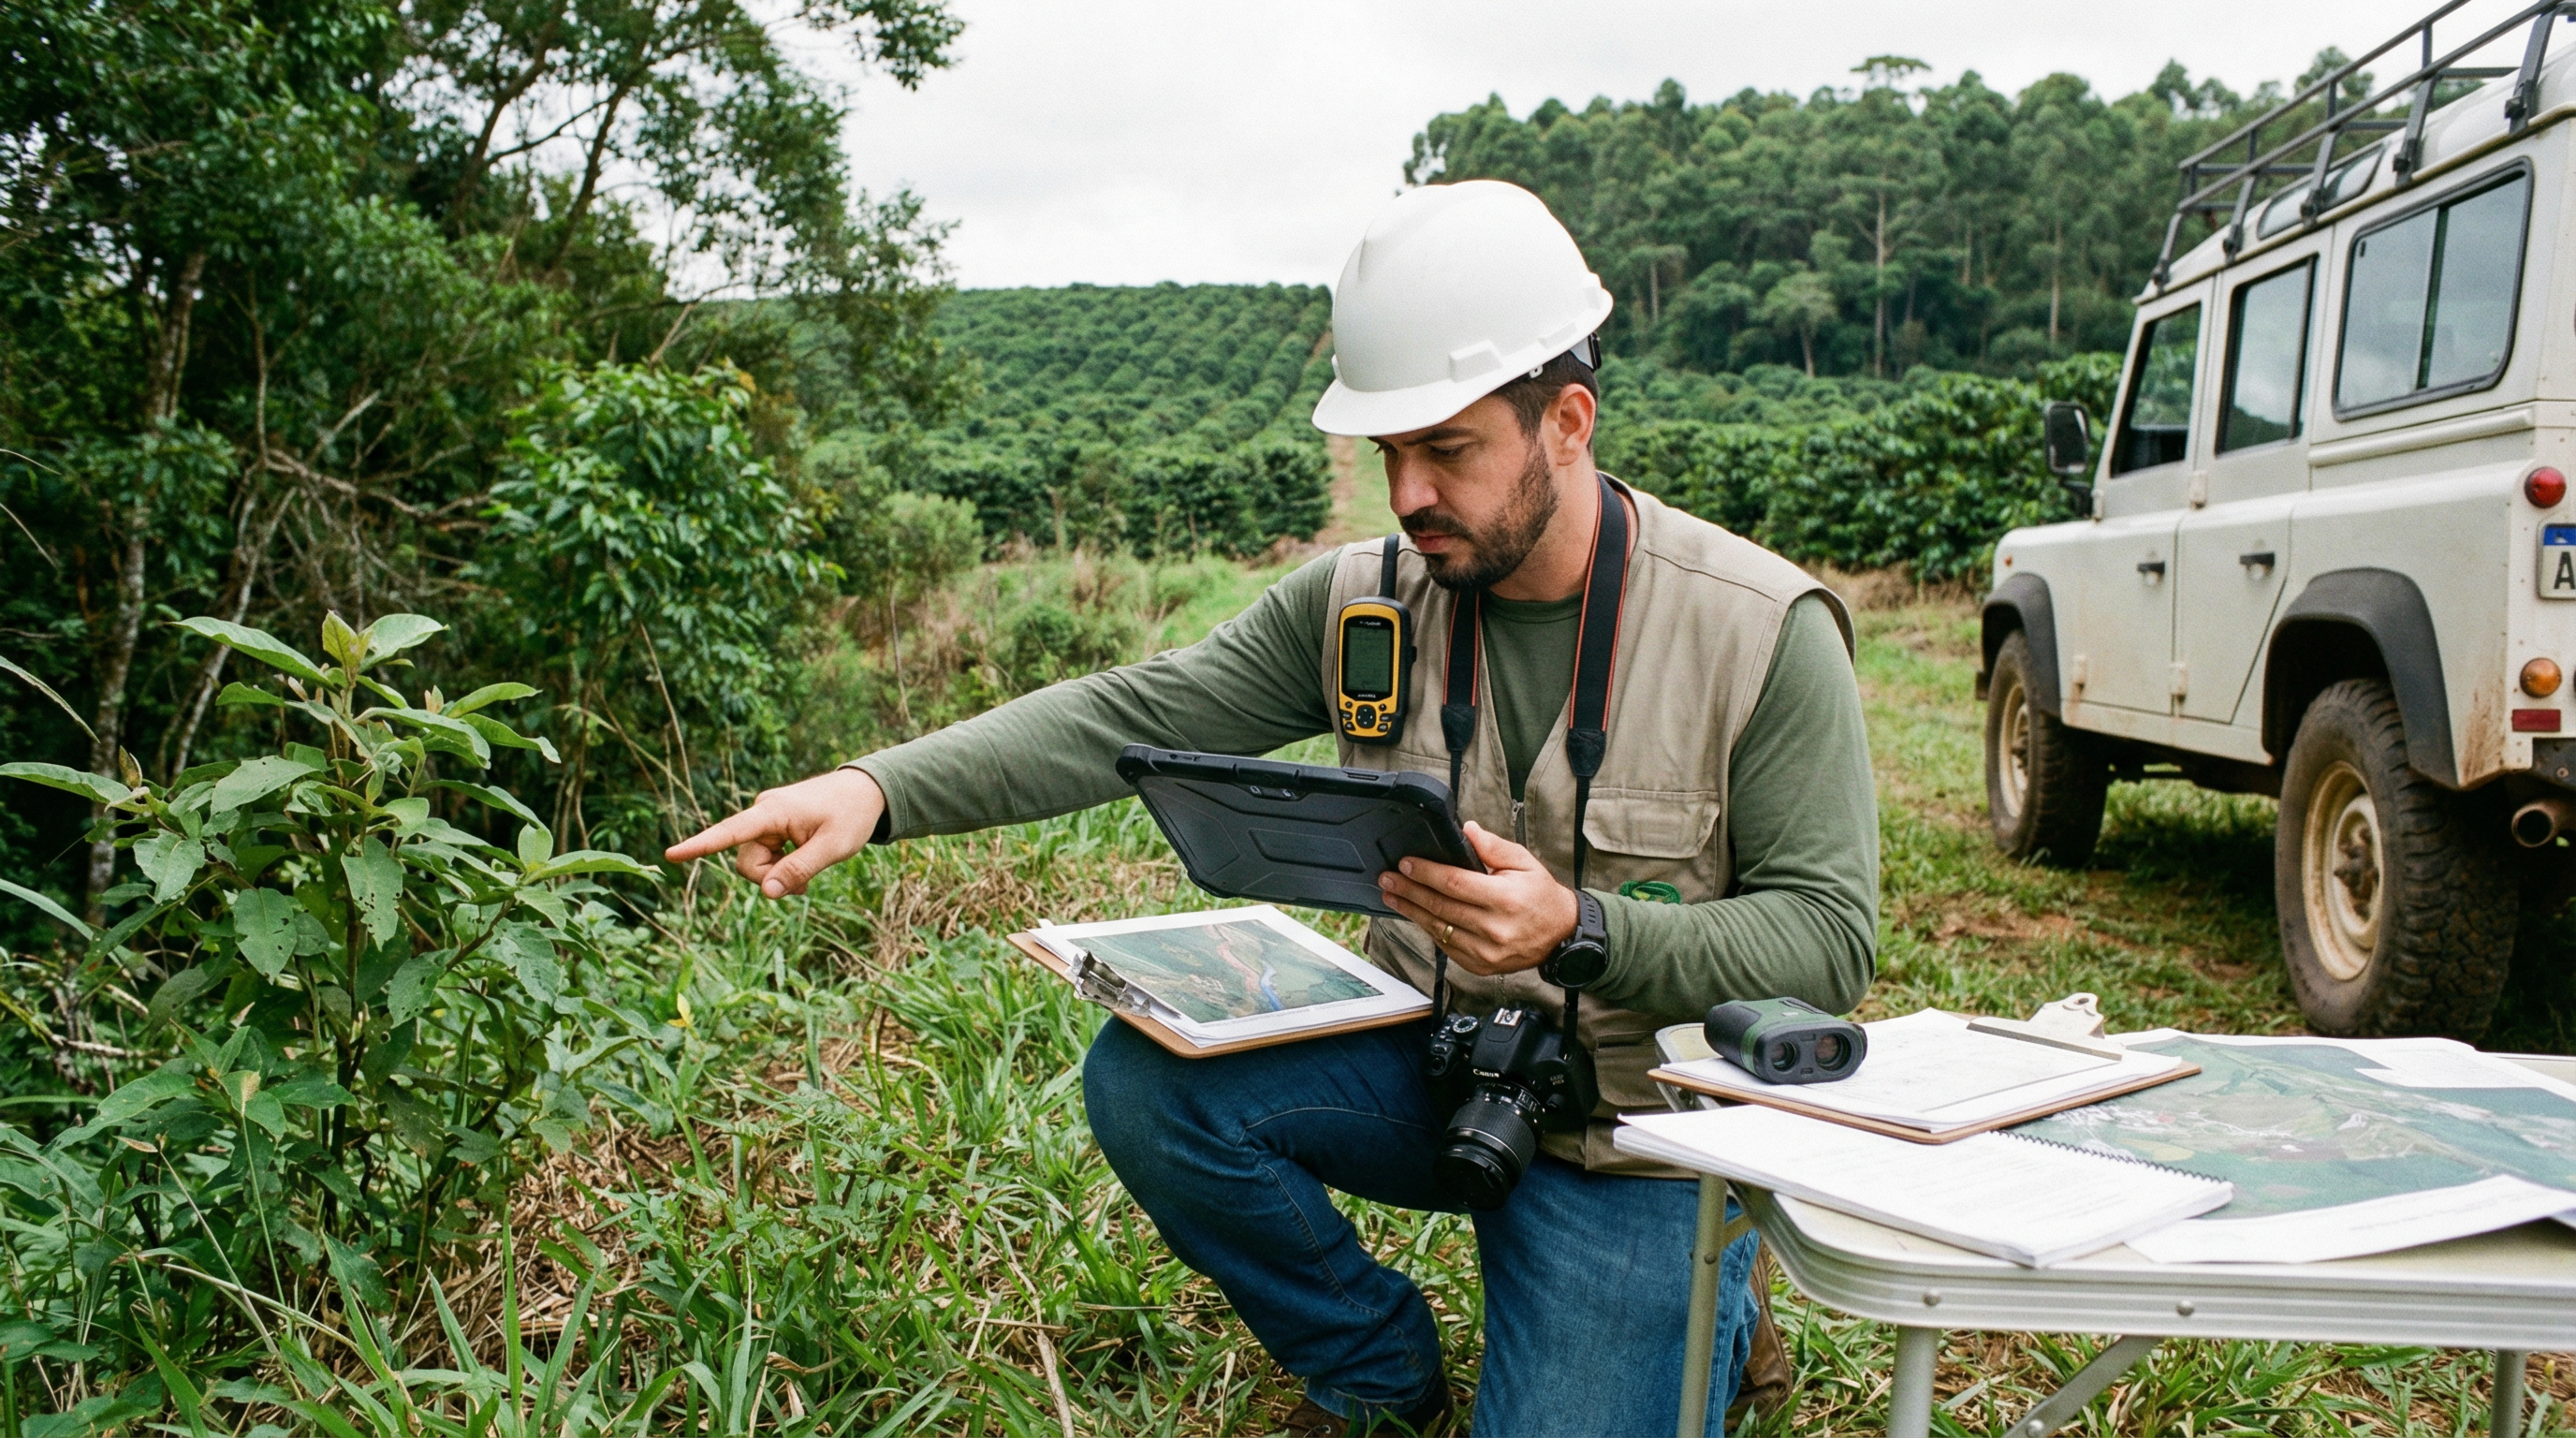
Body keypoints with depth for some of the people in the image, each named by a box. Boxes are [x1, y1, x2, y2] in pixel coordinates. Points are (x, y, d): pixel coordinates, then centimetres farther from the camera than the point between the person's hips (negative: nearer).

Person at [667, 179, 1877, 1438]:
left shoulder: (1763, 632, -15)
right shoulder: (1362, 600, -5)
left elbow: (1828, 938, -16)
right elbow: (1136, 713, -11)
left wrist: (1582, 932, -33)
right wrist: (880, 788, -25)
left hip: (1635, 1126, -3)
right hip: (1422, 1063, 4)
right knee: (1144, 1075, -19)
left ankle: (1704, 1310, 21)